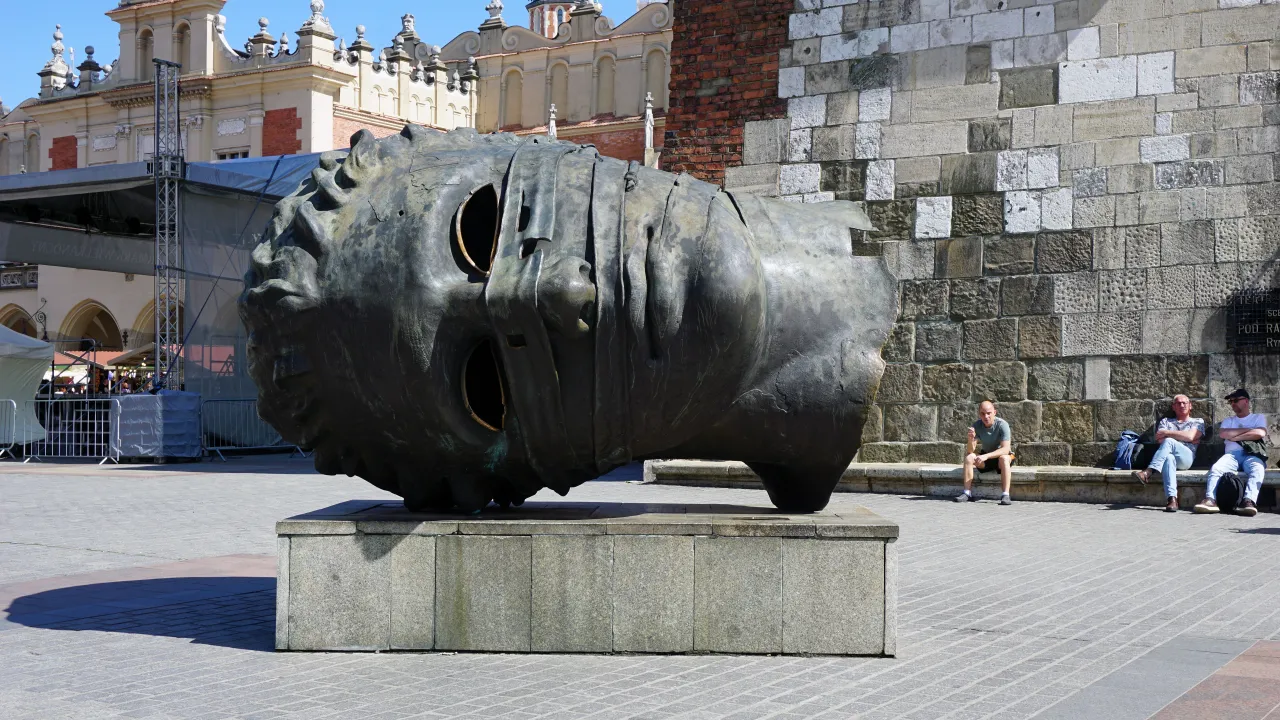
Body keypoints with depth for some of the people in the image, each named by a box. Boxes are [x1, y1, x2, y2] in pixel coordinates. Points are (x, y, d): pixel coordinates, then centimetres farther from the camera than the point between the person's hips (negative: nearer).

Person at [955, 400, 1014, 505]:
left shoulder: (1002, 425, -24)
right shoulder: (976, 426, -13)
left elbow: (1005, 449, -31)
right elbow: (970, 450, -16)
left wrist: (986, 456, -42)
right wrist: (971, 439, -38)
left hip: (1001, 455, -4)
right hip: (985, 457, 4)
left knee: (1004, 458, -36)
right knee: (969, 457, -21)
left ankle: (1005, 495, -39)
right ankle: (967, 493, -20)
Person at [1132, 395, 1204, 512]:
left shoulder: (1198, 422, 23)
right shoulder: (1166, 421, 30)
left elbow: (1190, 436, 1)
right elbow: (1159, 439, 10)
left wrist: (1167, 433, 2)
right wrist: (1183, 438, 2)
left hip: (1186, 457, -1)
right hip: (1168, 455, 1)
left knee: (1168, 441, -34)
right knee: (1169, 458, -40)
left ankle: (1148, 472, -46)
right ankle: (1172, 499, -57)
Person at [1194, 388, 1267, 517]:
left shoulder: (1259, 417, 21)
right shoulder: (1228, 421, 29)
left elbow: (1260, 433, -2)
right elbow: (1223, 434, 5)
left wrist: (1235, 436, 3)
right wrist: (1248, 429, 6)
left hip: (1252, 454, -3)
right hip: (1232, 454, 3)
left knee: (1257, 469, -38)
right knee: (1215, 468, -30)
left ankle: (1249, 502, -58)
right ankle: (1210, 500, -47)